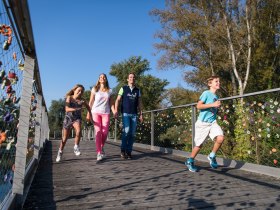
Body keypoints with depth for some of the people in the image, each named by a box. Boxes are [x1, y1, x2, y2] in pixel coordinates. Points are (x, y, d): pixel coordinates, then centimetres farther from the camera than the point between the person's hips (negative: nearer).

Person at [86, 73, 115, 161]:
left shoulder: (109, 91, 11)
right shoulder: (95, 89, 7)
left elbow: (111, 103, 10)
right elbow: (91, 102, 6)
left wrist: (114, 112, -2)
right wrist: (88, 113, -1)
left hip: (106, 113, 2)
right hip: (96, 112, -1)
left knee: (105, 132, -2)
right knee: (98, 132, -10)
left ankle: (102, 148, 25)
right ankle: (99, 153, -8)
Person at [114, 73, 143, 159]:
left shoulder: (137, 90, 14)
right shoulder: (123, 88, 5)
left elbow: (139, 103, 15)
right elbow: (118, 100, 0)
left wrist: (141, 114, 8)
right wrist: (116, 110, -14)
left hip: (134, 114, 3)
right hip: (125, 113, -3)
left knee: (132, 133, 1)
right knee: (126, 131, -17)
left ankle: (129, 151, 10)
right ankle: (123, 150, -3)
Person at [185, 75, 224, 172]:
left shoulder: (216, 97, 13)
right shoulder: (206, 93, -8)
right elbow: (198, 106, -18)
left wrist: (217, 107, 6)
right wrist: (213, 104, -21)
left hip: (213, 122, 5)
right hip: (202, 123, -5)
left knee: (220, 138, -20)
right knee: (199, 144, 4)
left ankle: (212, 156, 4)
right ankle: (190, 161, 27)